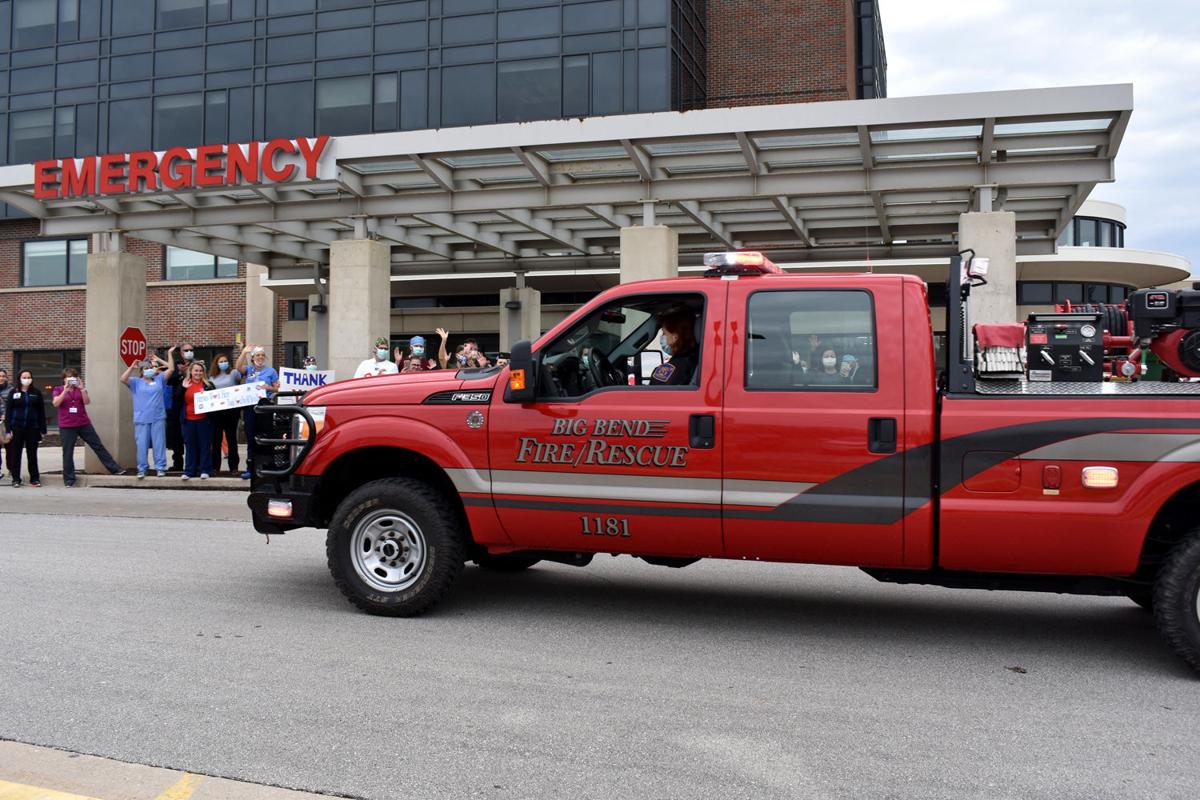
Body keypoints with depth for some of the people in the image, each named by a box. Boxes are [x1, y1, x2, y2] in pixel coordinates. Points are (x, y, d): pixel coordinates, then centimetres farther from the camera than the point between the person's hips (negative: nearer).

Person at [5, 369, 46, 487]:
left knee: (32, 454, 4)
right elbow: (8, 411, 2)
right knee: (16, 454, 3)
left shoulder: (36, 392, 5)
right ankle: (16, 479, 10)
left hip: (32, 428, 0)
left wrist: (43, 429, 1)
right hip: (17, 427, 0)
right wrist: (8, 429, -5)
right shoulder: (13, 392, 3)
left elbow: (41, 411, 5)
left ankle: (35, 478, 10)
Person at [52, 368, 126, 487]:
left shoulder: (80, 389, 10)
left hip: (84, 424, 2)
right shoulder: (58, 390, 4)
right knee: (67, 453, 1)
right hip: (67, 426, -2)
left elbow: (87, 402, -5)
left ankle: (114, 469, 8)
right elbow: (55, 403, -13)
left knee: (98, 446, 4)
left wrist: (82, 389, -17)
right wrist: (65, 390, -21)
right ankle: (68, 479, 8)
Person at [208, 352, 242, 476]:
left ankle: (233, 466, 6)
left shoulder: (233, 373, 3)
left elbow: (239, 375, -15)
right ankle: (215, 466, 13)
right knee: (216, 439, 7)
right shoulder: (212, 376, 14)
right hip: (216, 411, 4)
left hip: (231, 410, -3)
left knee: (231, 439, 2)